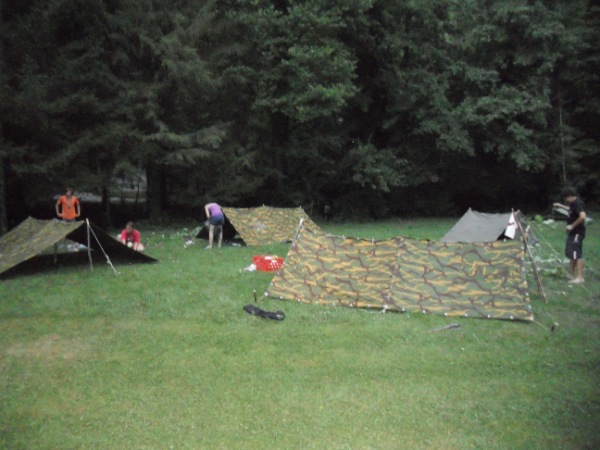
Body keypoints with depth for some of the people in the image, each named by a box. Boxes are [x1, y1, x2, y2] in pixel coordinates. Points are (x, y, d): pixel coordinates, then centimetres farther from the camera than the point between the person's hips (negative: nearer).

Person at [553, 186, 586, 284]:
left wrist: (572, 225, -24)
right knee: (571, 253, 18)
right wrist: (561, 206, 27)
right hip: (573, 232, 11)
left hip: (577, 233, -11)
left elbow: (582, 216, -32)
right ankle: (571, 274, 29)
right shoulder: (573, 203, 11)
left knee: (577, 254, -9)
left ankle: (580, 277, -7)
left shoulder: (578, 203, -19)